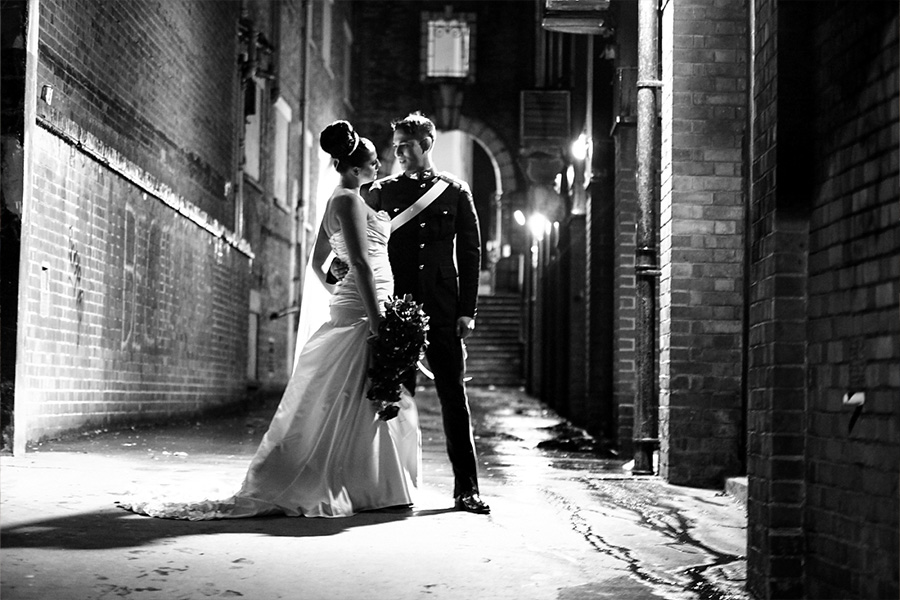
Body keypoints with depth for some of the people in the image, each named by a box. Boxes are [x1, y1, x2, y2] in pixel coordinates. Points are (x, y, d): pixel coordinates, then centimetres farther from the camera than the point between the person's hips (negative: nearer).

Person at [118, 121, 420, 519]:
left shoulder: (340, 201, 17)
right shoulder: (349, 200, -13)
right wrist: (376, 320, -24)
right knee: (352, 407, -5)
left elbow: (317, 262, 24)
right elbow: (361, 262, -21)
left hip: (348, 309, 10)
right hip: (361, 314, -10)